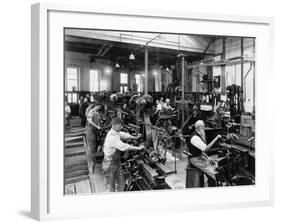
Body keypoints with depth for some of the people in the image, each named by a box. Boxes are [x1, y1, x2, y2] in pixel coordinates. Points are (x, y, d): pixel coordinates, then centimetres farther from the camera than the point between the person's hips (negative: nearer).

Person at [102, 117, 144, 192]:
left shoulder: (116, 133, 0)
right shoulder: (112, 137, -29)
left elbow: (124, 135, 14)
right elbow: (123, 146, -33)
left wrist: (135, 137, 0)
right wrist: (138, 148, -26)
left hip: (117, 162, 9)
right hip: (110, 164, -9)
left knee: (121, 182, 18)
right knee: (110, 186, 7)